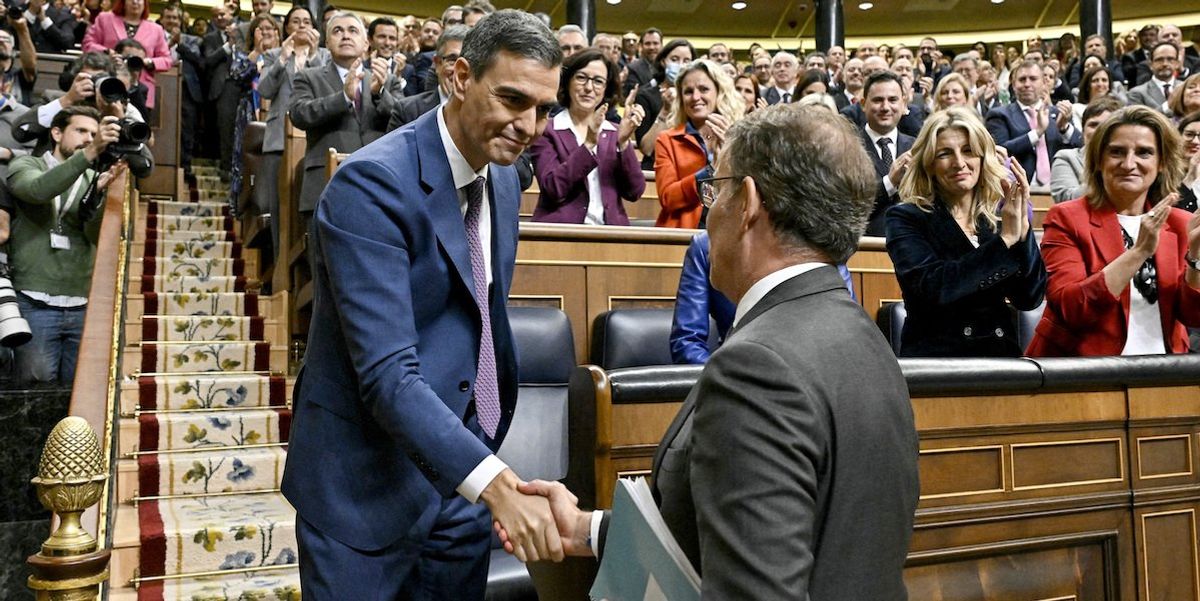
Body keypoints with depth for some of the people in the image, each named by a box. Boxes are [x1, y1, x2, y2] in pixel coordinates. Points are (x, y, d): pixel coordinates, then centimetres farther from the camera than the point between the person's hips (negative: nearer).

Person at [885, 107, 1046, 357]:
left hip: (1000, 354, 2)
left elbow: (1030, 298, 1)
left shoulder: (1001, 215, 7)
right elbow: (930, 289, -15)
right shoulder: (906, 218, -1)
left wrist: (1022, 230, -10)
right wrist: (1004, 240, -15)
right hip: (933, 355, -2)